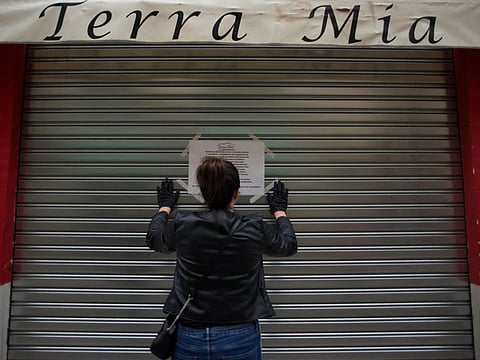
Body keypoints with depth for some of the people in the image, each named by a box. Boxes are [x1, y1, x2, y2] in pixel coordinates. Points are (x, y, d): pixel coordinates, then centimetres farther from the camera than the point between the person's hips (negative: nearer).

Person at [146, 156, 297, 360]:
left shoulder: (183, 226, -12)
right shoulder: (254, 229, -14)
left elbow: (153, 239, 11)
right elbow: (289, 245, 7)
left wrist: (165, 206, 27)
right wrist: (279, 210, 23)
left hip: (190, 338, 1)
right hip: (239, 338, -1)